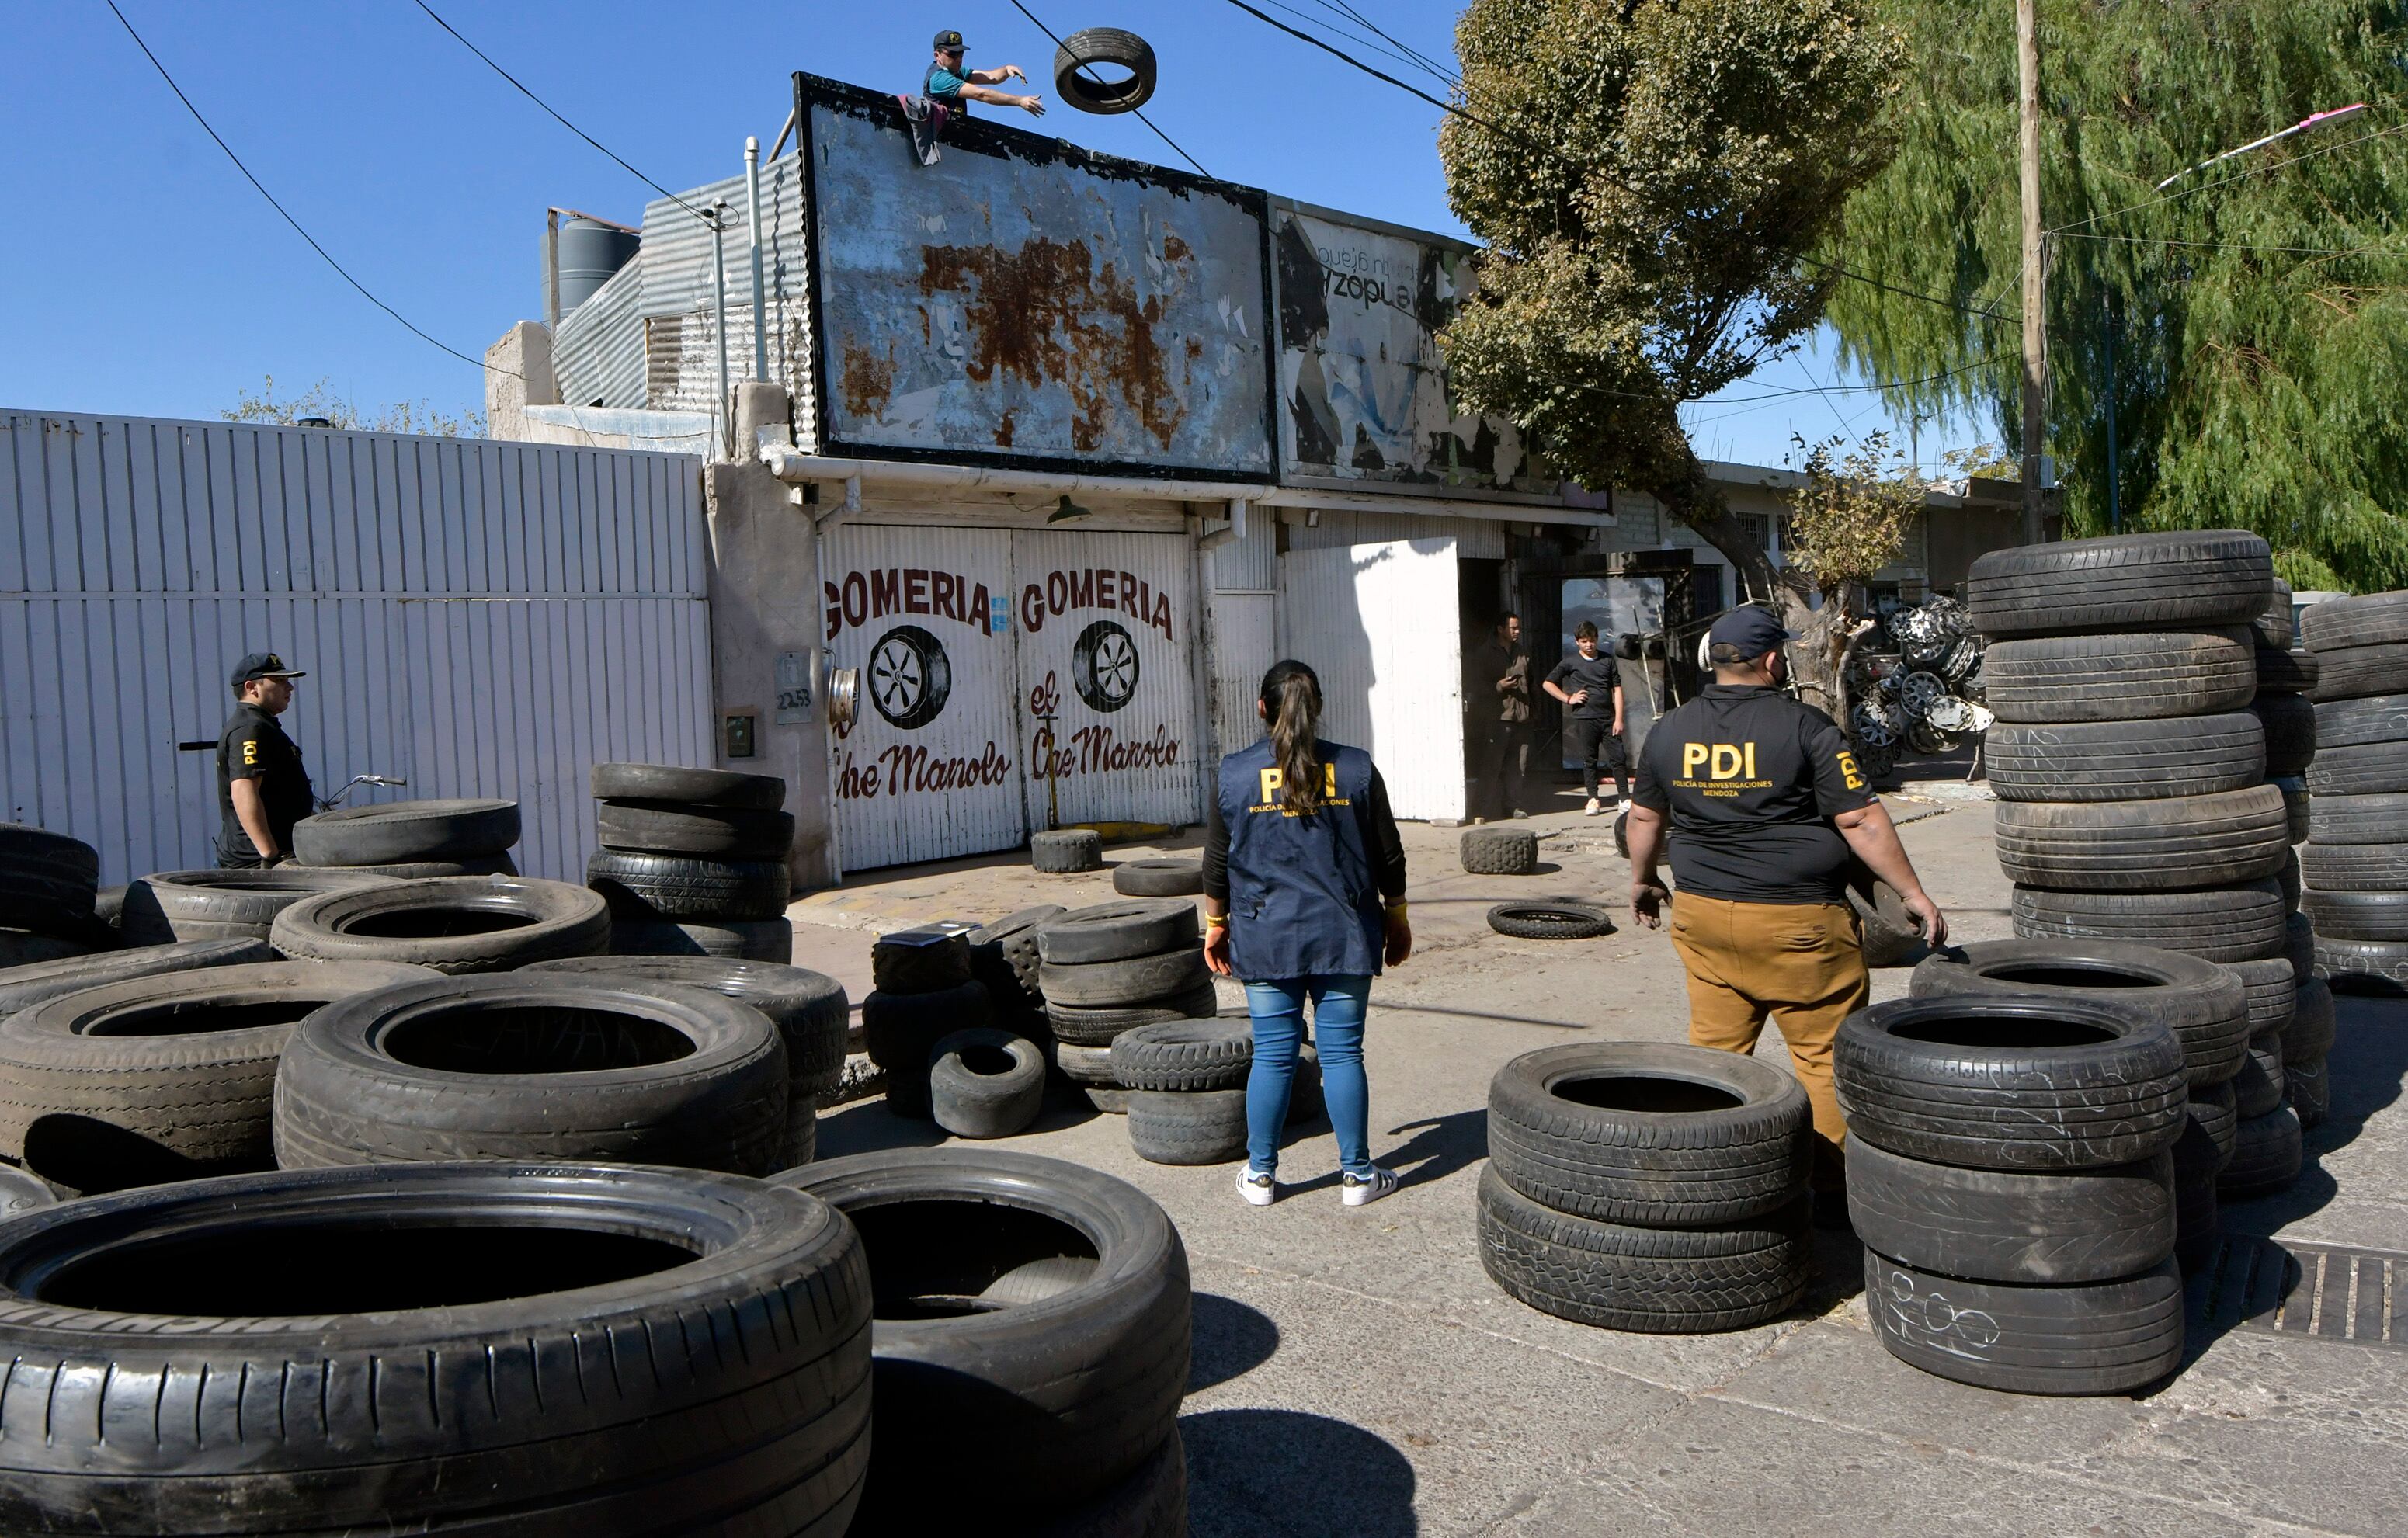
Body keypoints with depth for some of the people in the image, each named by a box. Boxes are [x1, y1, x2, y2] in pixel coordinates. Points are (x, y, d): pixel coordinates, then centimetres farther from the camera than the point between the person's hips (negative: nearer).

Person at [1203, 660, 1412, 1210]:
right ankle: (1357, 1174, 14)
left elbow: (1216, 865, 4)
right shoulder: (1356, 768, -1)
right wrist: (1396, 918, 16)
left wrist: (1216, 925, 16)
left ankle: (1260, 1174, 17)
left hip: (1265, 940, 0)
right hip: (1344, 936, 0)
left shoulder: (1233, 774, -2)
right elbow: (1388, 857, 4)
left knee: (1273, 1055, 7)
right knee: (1342, 1052, 6)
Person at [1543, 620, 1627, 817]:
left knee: (1618, 757, -2)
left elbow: (1617, 689, 7)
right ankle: (1593, 800, 11)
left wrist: (1618, 718, -1)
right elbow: (1548, 684, 6)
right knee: (1589, 760, 4)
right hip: (1584, 718, -1)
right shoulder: (1570, 663, 3)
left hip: (1608, 718, 1)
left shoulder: (1607, 660, 8)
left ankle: (1625, 799, 3)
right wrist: (1568, 699, -2)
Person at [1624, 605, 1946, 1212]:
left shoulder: (1669, 731, 5)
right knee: (1826, 1052, 6)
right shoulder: (1805, 727, -10)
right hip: (1797, 922, -5)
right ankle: (1833, 1189, 12)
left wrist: (1642, 880, 32)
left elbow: (1645, 816, 16)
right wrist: (1914, 894, -1)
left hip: (1703, 914, 5)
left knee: (1714, 1048, 14)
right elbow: (1860, 820, -10)